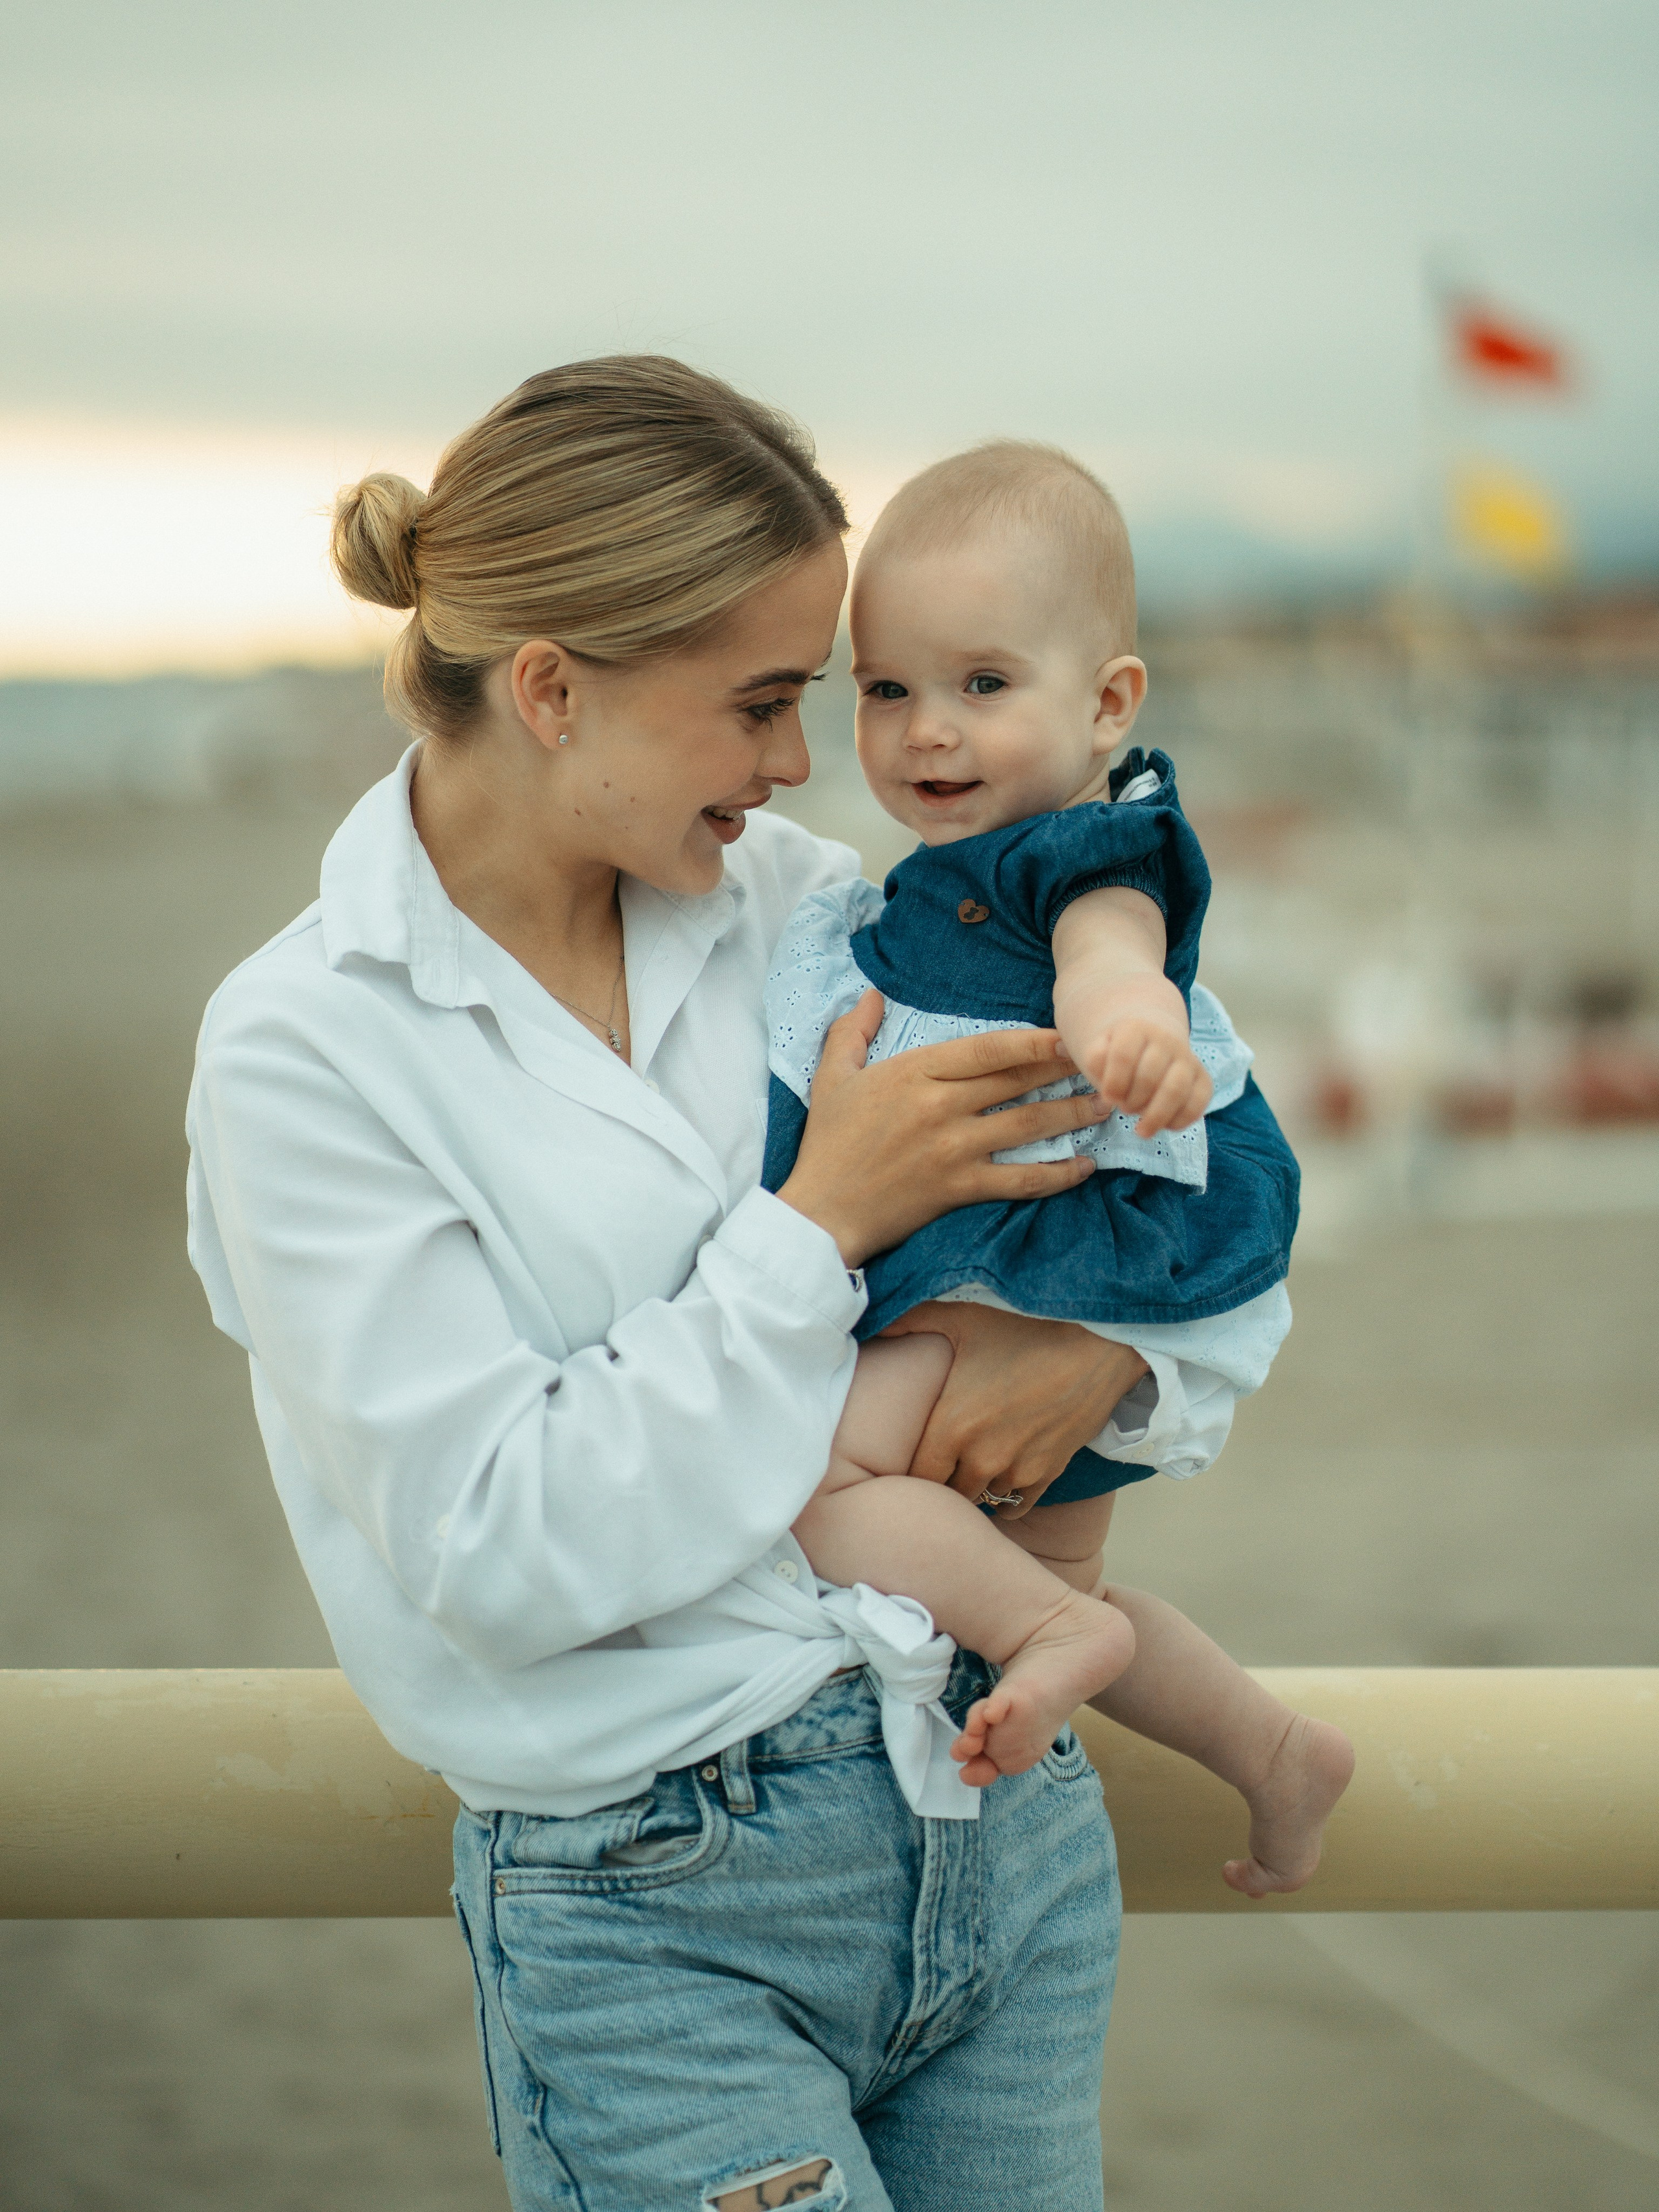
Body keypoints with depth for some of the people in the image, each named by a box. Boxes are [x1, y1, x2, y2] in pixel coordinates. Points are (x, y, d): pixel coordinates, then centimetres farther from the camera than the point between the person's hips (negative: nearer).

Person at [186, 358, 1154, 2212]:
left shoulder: (789, 902, 4)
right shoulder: (304, 1050, -11)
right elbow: (503, 1552, -18)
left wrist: (1111, 1335, -6)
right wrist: (818, 1223, -16)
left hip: (1006, 1825, 6)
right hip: (656, 1926, -5)